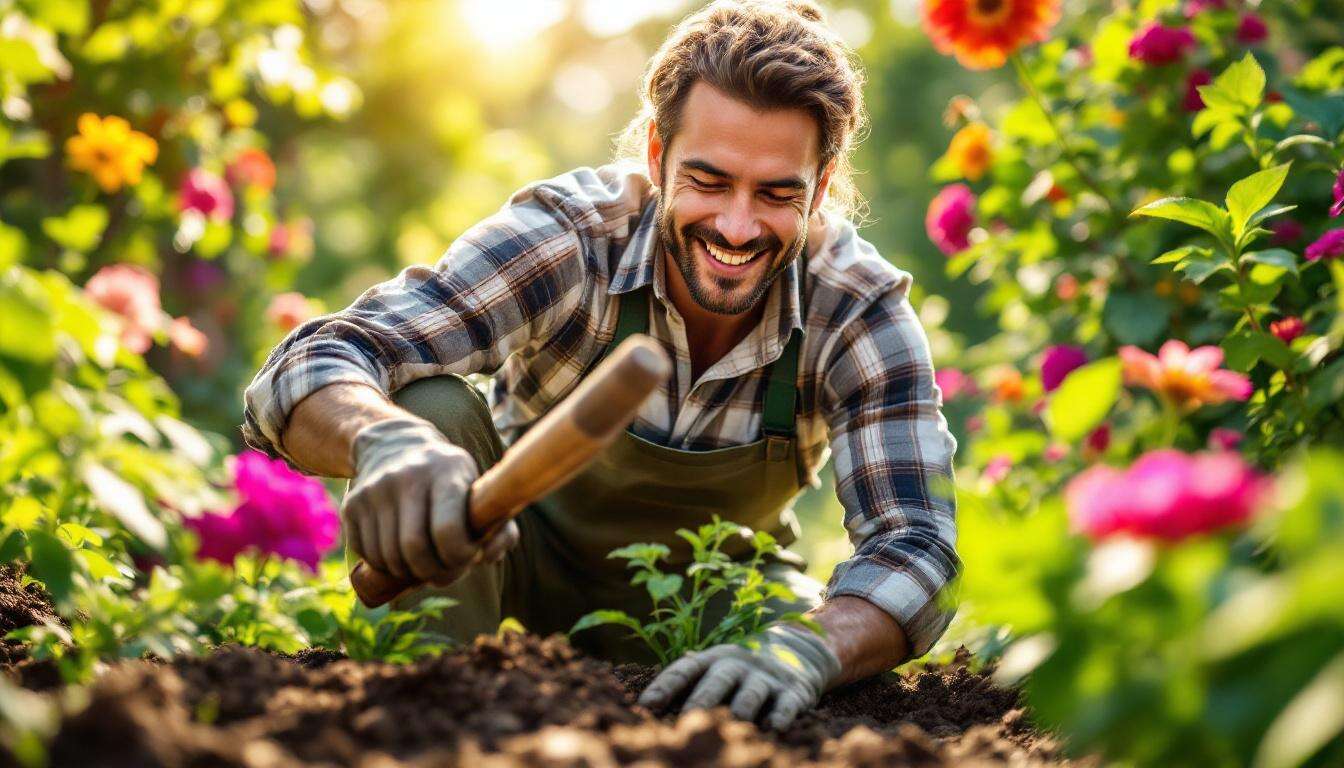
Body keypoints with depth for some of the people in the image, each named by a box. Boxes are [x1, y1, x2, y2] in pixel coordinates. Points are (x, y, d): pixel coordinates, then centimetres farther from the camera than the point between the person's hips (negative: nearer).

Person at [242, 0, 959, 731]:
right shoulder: (564, 236, -29)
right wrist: (387, 441, -64)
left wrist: (803, 649, -56)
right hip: (529, 554, -1)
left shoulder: (862, 309, -24)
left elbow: (914, 544, -33)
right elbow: (308, 370, -38)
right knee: (432, 405, -31)